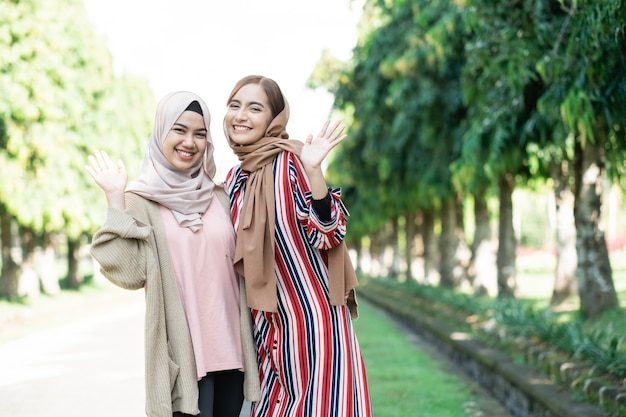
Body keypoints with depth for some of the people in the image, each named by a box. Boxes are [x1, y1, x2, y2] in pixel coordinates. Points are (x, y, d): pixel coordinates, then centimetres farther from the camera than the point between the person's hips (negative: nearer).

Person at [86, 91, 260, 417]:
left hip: (230, 344, 4)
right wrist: (116, 202, -14)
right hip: (182, 351, -4)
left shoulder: (220, 196, 10)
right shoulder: (141, 199, -1)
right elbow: (131, 274, -12)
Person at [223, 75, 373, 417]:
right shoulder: (235, 179, 10)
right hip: (267, 325, 7)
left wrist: (313, 171, -26)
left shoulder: (291, 160, -9)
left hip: (311, 319, -6)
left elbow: (327, 235, -16)